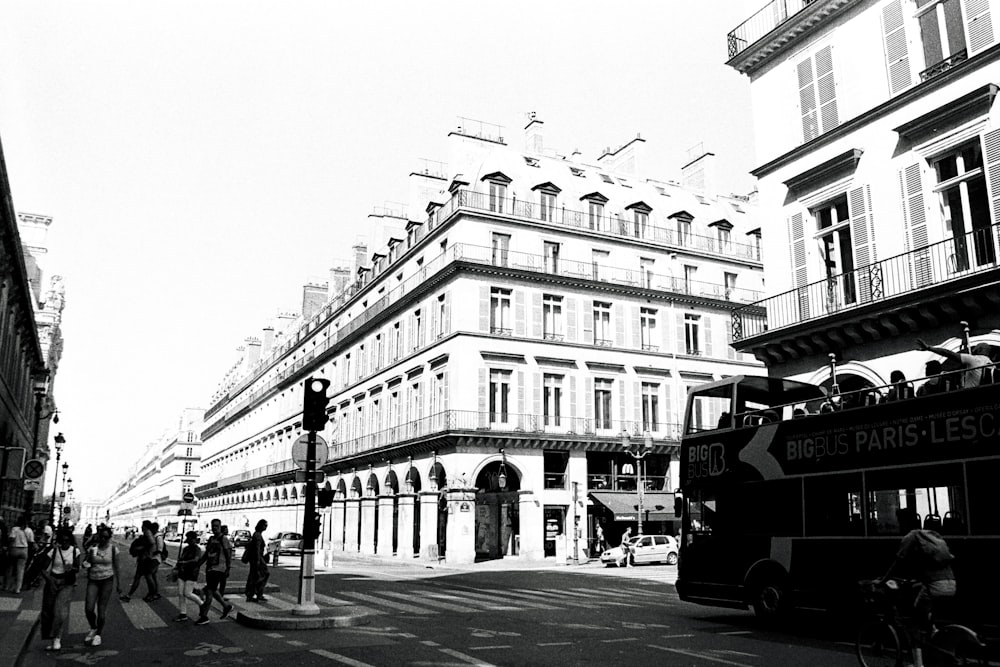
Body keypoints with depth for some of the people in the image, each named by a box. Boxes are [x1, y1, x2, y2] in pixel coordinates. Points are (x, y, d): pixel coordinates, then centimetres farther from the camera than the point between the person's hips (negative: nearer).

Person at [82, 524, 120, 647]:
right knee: (89, 609, -6)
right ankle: (93, 629, 23)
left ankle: (98, 634, 18)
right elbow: (85, 565, 2)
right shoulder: (92, 548, -1)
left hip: (107, 580, -1)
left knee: (101, 609, -2)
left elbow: (116, 568, 4)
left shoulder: (113, 549, -3)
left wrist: (118, 584, 5)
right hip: (93, 580, 1)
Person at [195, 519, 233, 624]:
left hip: (218, 568, -8)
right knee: (213, 591, 14)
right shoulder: (211, 539, 13)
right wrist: (198, 566, 12)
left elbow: (227, 555, -8)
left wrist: (228, 569, -11)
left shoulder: (223, 539, -7)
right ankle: (226, 606, 32)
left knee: (209, 591, -9)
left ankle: (204, 616, -4)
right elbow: (206, 554, 18)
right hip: (210, 568, 8)